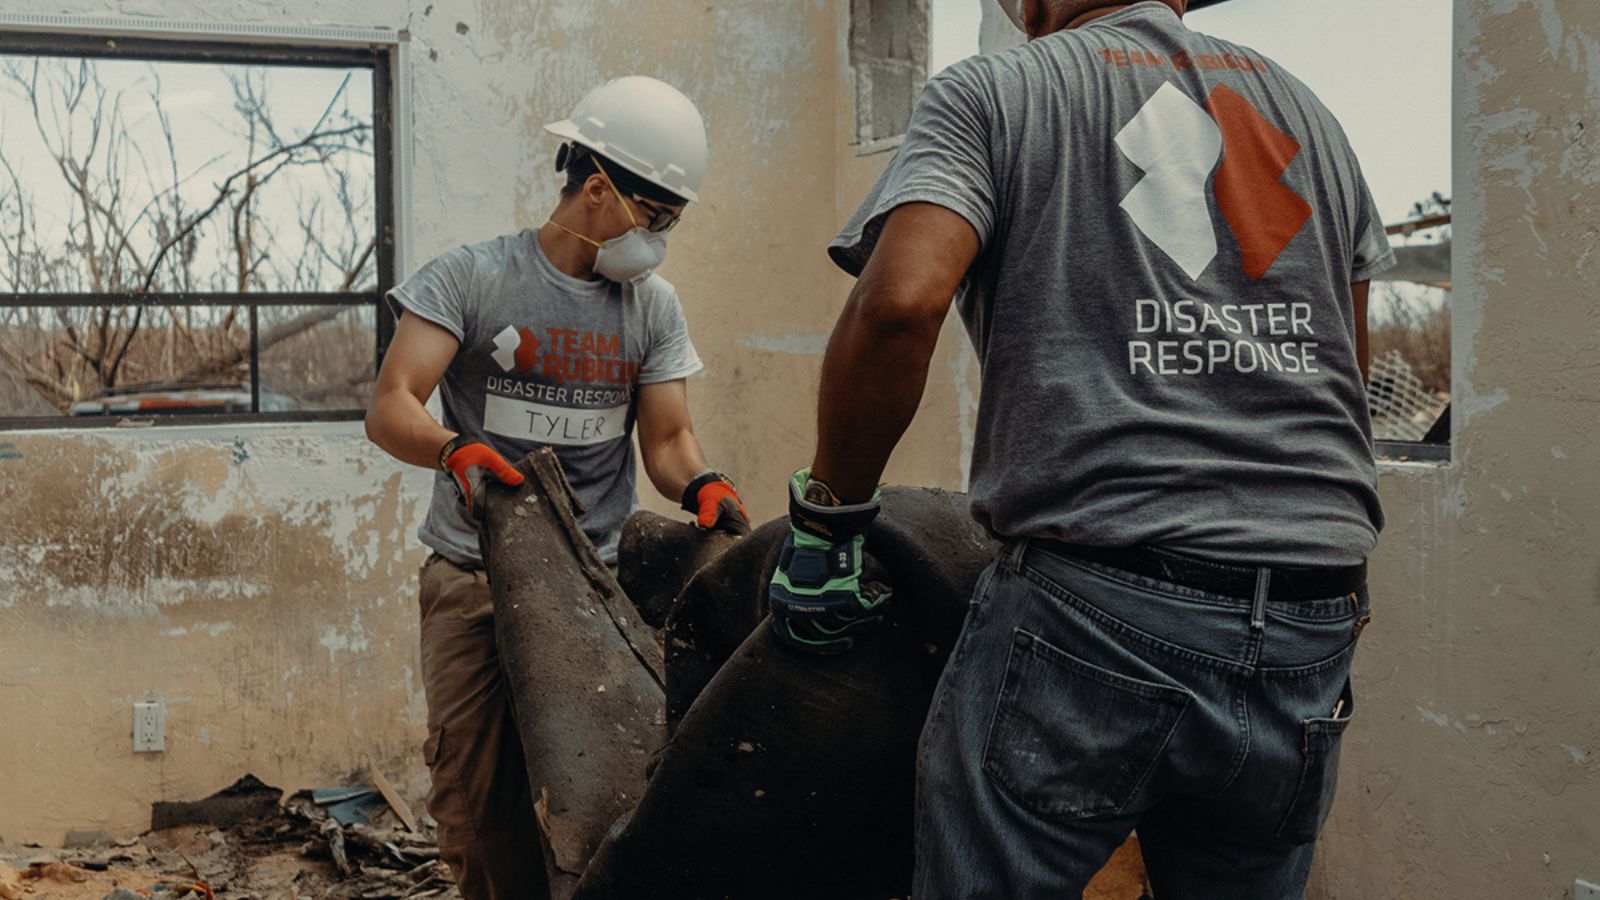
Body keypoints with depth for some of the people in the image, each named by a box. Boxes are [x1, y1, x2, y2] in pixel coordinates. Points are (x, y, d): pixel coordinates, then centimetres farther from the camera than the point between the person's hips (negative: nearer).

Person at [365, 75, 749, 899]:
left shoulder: (654, 307, 10)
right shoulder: (472, 279, -3)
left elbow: (666, 439, 8)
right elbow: (389, 408, -10)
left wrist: (702, 485, -16)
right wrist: (456, 450, -32)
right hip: (474, 577, -3)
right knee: (478, 798, -2)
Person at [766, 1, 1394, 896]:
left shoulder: (989, 92, 5)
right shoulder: (1309, 111, 21)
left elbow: (899, 302, -13)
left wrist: (826, 520, -2)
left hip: (1091, 616, -5)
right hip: (1308, 651, 6)